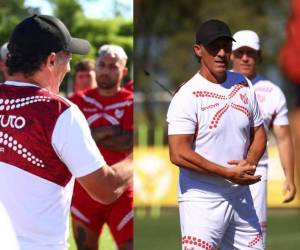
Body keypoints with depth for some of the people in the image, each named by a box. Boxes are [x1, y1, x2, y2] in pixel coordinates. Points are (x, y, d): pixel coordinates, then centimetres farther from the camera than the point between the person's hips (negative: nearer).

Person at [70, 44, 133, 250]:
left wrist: (90, 136, -10)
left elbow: (128, 143, -15)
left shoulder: (130, 103, -3)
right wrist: (107, 131, -15)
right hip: (84, 191, 3)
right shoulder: (79, 100, 6)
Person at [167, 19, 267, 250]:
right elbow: (179, 154, -20)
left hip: (241, 196, 7)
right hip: (202, 200, -7)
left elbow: (258, 133, 18)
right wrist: (229, 173, -20)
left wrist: (250, 163, -5)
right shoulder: (188, 96, -13)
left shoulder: (244, 86, 9)